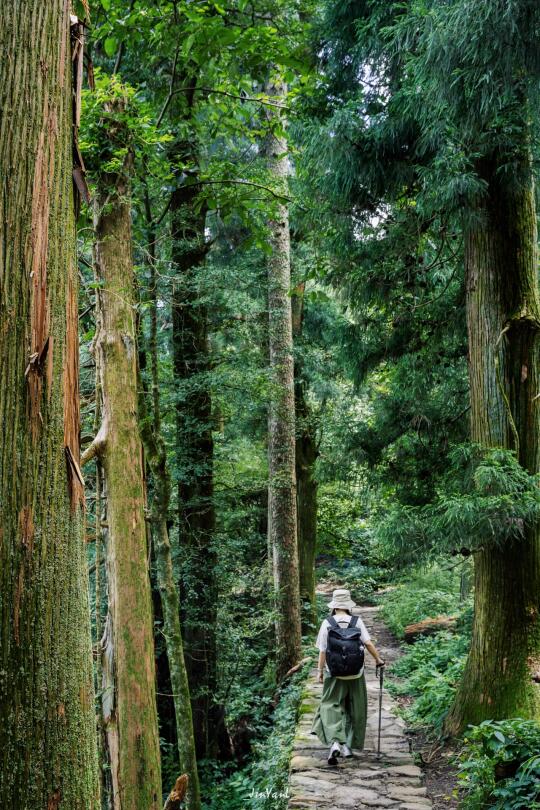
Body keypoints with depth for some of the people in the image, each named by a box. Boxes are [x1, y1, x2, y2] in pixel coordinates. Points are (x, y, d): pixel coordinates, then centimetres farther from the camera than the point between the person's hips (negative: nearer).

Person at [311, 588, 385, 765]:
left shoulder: (327, 623, -5)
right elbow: (368, 643, -10)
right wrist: (378, 659, 4)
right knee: (354, 709, 15)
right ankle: (348, 745, 19)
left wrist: (320, 670, 6)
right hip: (355, 672, 1)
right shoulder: (357, 622, -4)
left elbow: (322, 650, -4)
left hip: (334, 672, -1)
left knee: (332, 706, 3)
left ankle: (334, 742, -18)